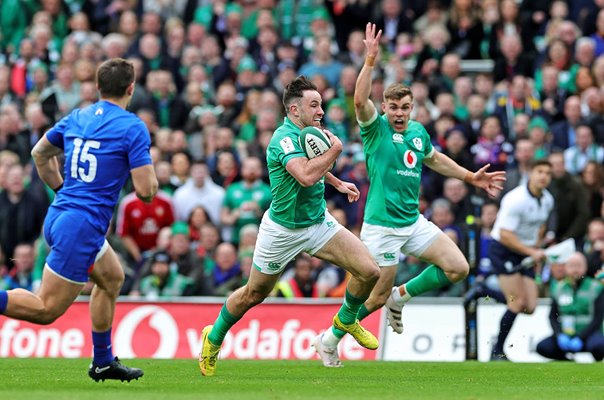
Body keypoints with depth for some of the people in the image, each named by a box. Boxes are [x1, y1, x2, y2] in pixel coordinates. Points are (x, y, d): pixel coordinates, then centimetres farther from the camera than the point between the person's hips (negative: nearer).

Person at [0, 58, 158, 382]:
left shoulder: (77, 118, 10)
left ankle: (103, 362, 31)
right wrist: (151, 176, 9)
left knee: (112, 277, 27)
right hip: (83, 226, -9)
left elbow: (40, 153, 23)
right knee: (47, 310, -5)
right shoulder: (133, 128, -11)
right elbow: (146, 191, -14)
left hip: (58, 215, 9)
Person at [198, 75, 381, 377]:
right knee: (253, 295, 9)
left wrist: (337, 183, 24)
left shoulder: (309, 133, 1)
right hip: (283, 230, -7)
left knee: (369, 271, -8)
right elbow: (306, 176, -43)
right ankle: (213, 338, 35)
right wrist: (335, 149, -30)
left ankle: (347, 319, 21)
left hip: (318, 222, 7)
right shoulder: (284, 138, -25)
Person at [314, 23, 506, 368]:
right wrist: (371, 59, -37)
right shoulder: (376, 129, -9)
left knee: (458, 268, -5)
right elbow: (360, 100, -30)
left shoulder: (418, 132, 8)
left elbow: (435, 159, 29)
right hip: (382, 226, -6)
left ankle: (400, 297, 16)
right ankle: (329, 339, 18)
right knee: (378, 296, -3)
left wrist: (471, 177, 26)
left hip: (414, 221, 6)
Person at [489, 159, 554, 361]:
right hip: (503, 251, -7)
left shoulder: (548, 200, 4)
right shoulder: (516, 200, -21)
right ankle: (497, 352, -4)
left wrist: (536, 249, 11)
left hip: (525, 253, 7)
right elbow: (505, 235, -24)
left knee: (530, 307, -2)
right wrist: (531, 252, -26)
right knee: (519, 302, -16)